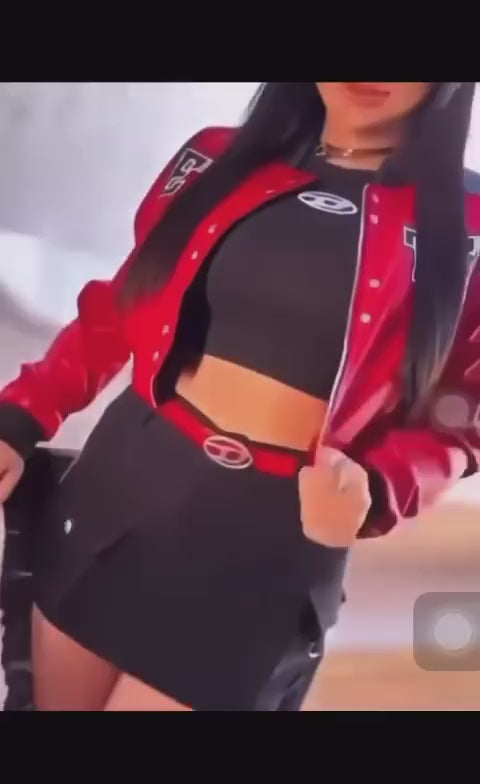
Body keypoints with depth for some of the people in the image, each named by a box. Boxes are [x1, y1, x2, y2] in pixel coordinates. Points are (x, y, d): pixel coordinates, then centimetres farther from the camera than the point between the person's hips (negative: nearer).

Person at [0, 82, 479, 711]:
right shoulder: (221, 159, 7)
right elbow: (122, 308, 13)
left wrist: (375, 491, -17)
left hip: (270, 539, -3)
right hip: (123, 473, 4)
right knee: (56, 701, 15)